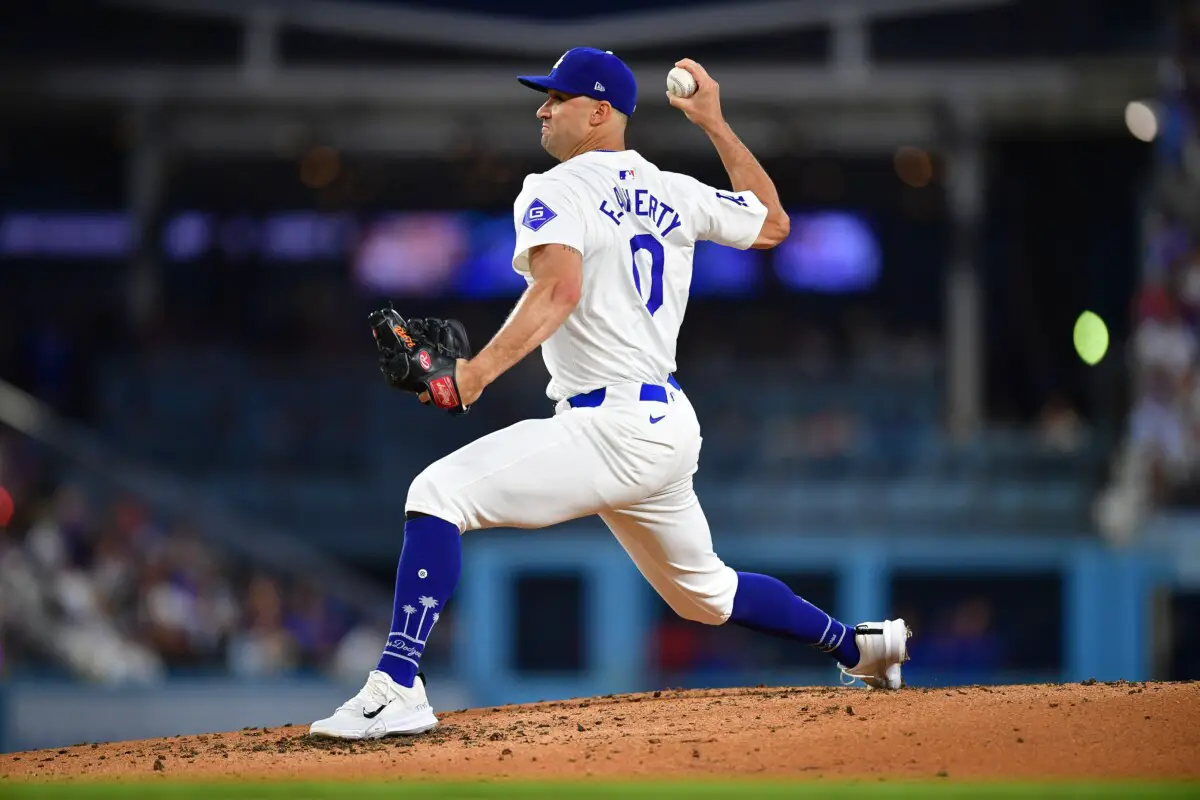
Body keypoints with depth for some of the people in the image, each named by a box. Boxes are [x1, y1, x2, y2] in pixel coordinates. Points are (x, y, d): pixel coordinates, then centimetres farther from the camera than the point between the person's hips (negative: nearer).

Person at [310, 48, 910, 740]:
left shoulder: (555, 192, -9)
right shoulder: (674, 193, 13)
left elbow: (560, 289, -28)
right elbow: (773, 224, 27)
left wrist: (482, 370, -40)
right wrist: (716, 125, 32)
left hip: (611, 431, -9)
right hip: (672, 424, 9)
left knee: (440, 492, -16)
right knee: (704, 594, 29)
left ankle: (397, 688, -26)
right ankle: (860, 645, 37)